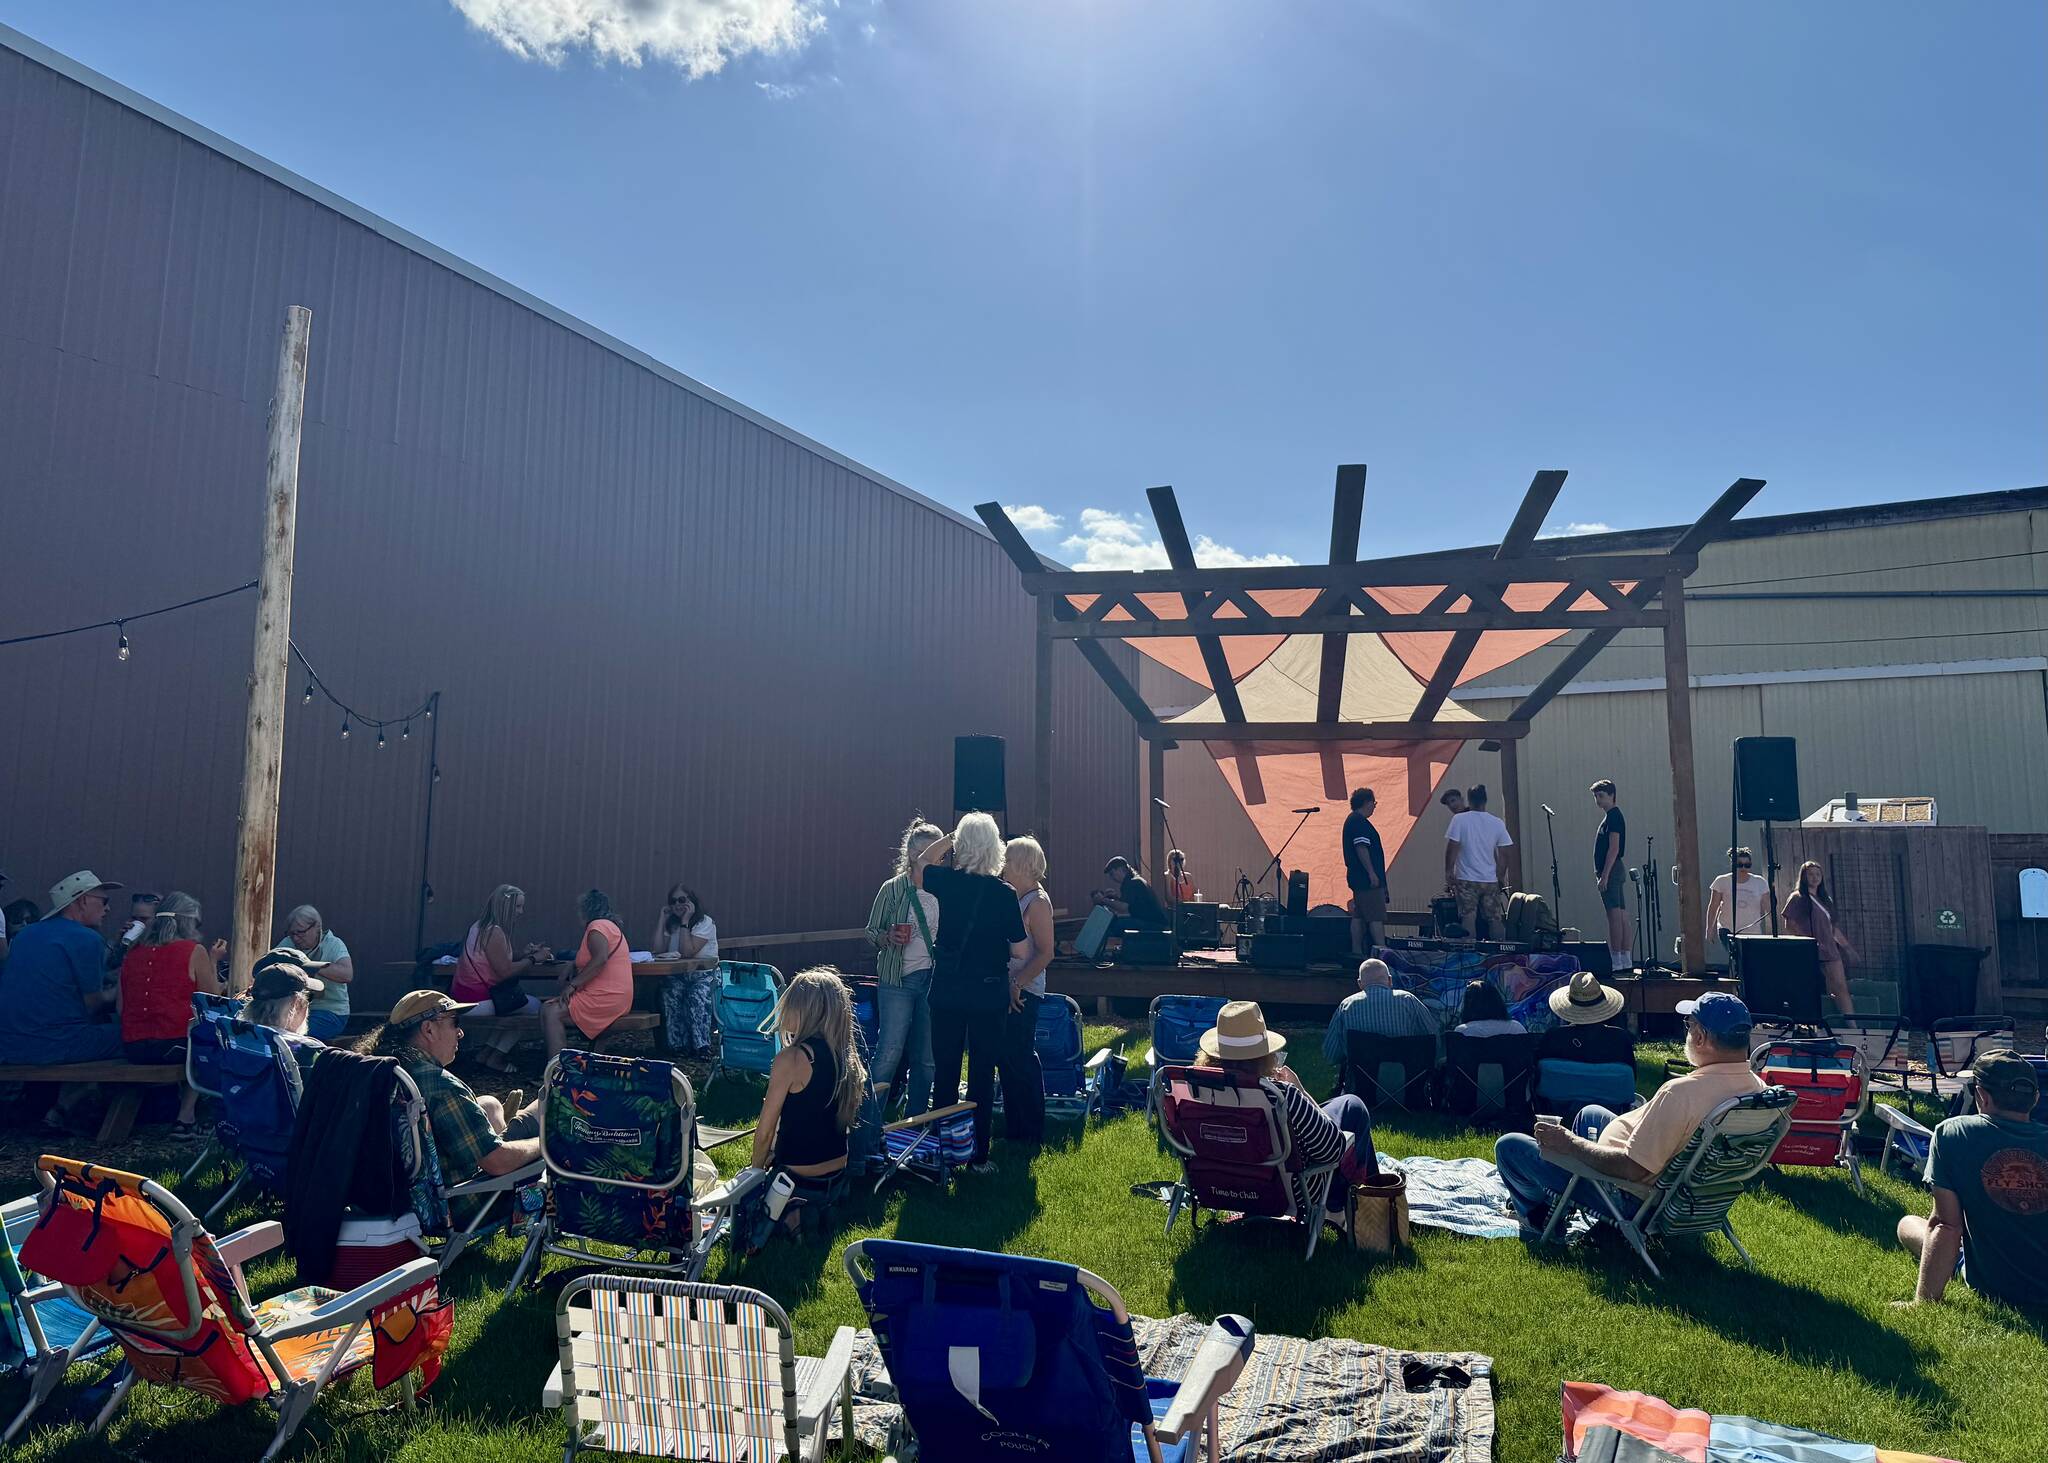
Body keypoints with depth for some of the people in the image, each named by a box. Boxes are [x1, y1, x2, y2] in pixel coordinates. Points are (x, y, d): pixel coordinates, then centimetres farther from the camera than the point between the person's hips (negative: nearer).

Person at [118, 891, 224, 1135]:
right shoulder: (194, 951, -4)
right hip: (174, 1046, -5)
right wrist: (213, 961, 13)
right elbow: (213, 1001, 3)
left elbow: (121, 1007, 13)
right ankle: (186, 1118, 17)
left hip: (133, 1048, 5)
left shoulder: (133, 952, 10)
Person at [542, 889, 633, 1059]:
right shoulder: (610, 925, 24)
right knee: (548, 1006, 10)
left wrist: (572, 985, -21)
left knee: (551, 1012, -19)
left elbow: (600, 959, -24)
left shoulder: (597, 925, -7)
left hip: (606, 998, -11)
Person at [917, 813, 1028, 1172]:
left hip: (947, 990, 2)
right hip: (989, 992, -2)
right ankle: (977, 1157, 12)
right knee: (982, 1074, 7)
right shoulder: (1004, 893, -12)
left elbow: (921, 863, 18)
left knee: (944, 1071, 11)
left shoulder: (946, 883, -6)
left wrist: (949, 837, 16)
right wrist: (1020, 924, 11)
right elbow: (1019, 950, -6)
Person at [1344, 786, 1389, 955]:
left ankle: (1357, 953, 11)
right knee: (1376, 917, -11)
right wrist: (1371, 872, -21)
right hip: (1367, 878, -11)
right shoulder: (1359, 821, -14)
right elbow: (1361, 848, -22)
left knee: (1359, 916, 9)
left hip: (1358, 878, 11)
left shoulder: (1352, 820, 19)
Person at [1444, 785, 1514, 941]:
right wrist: (1501, 878, 15)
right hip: (1491, 881, 3)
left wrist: (1449, 874, 0)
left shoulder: (1459, 820, -6)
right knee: (1495, 919, 8)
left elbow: (1452, 849, -8)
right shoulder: (1497, 823, 3)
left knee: (1468, 918, -4)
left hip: (1467, 881, -3)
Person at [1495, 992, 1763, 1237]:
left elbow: (1632, 1169, -34)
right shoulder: (1757, 1087, -10)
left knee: (1509, 1146, 3)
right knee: (1590, 1113, 32)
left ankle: (1540, 1219, 29)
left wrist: (1570, 1143, -20)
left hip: (1631, 1201, -9)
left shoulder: (1681, 1092, -37)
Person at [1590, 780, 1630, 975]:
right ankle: (1626, 961, 11)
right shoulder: (1611, 817, 20)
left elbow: (1614, 848, -18)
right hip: (1617, 871, 10)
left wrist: (1604, 875, -21)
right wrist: (1601, 872, 21)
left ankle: (1616, 962, -12)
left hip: (1611, 871, -10)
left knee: (1614, 916, -11)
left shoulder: (1613, 816, -11)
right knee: (1622, 917, 9)